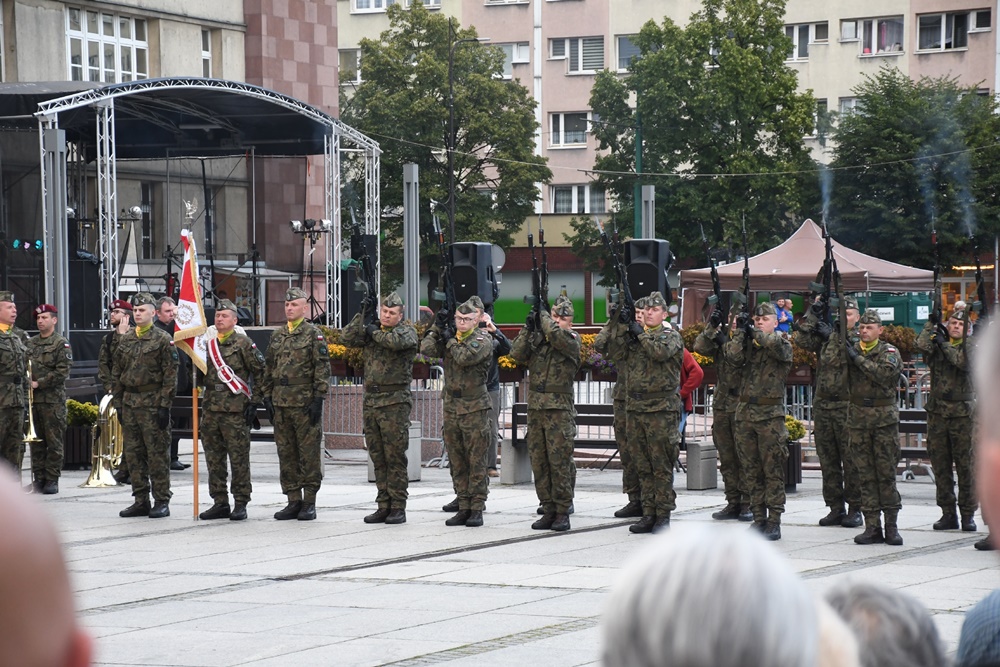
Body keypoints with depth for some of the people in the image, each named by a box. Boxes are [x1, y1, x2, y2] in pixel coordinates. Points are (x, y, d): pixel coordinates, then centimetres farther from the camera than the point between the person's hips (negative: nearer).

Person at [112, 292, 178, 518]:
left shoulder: (163, 340, -5)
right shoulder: (125, 341, 13)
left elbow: (170, 376, -8)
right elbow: (116, 374, 18)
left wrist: (165, 406, -13)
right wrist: (119, 401, 11)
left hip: (153, 404, -6)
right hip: (130, 404, 6)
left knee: (157, 455, -4)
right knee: (134, 455, 8)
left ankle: (162, 502, 1)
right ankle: (141, 502, 14)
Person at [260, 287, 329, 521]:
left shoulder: (313, 334, -3)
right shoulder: (277, 336, 15)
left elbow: (322, 368, -7)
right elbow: (268, 368, 18)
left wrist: (318, 399, -13)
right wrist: (267, 397, 10)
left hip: (305, 403, -6)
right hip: (280, 404, 6)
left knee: (309, 453, -3)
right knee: (286, 454, 7)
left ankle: (309, 503, 2)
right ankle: (293, 501, 13)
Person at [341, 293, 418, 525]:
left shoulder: (407, 330, -1)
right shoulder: (371, 330, 15)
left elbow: (398, 341, -23)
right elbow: (346, 338, 5)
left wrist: (375, 332, -7)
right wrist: (363, 318, -2)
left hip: (395, 402, -6)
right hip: (371, 400, 6)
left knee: (395, 457, -5)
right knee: (378, 459, 9)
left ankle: (398, 507, 0)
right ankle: (383, 506, 14)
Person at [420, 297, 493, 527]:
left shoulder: (482, 341, -7)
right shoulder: (450, 337, 10)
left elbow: (465, 357, -23)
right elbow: (427, 349, -2)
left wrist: (449, 339, -8)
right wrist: (437, 327, -4)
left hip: (475, 408, -6)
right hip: (451, 406, 6)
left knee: (476, 461, -4)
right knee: (457, 462, 8)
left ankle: (477, 509, 0)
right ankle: (463, 508, 13)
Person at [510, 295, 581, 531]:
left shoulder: (572, 340, -1)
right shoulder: (538, 337, 12)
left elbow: (557, 335, -22)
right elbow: (517, 354, 1)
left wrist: (543, 316, -7)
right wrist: (528, 328, -5)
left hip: (559, 408, -5)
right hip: (535, 405, 5)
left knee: (559, 460, -6)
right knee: (538, 461, 6)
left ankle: (562, 512, -1)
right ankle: (549, 510, 12)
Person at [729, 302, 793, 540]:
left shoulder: (782, 344, 2)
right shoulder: (748, 343, 13)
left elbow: (773, 343, -20)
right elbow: (734, 355, -5)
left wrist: (754, 332, -5)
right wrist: (741, 331, -6)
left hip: (770, 414, -5)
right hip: (745, 412, 5)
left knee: (773, 471, -3)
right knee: (751, 471, 8)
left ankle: (774, 522, -2)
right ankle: (759, 518, 14)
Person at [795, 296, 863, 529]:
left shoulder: (859, 339, 1)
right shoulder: (824, 336, 12)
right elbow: (801, 340, 1)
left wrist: (832, 335, -18)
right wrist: (812, 316, -4)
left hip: (848, 407, -5)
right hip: (823, 405, 5)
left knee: (851, 460, -3)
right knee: (828, 461, 8)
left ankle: (855, 509, 4)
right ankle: (835, 508, 15)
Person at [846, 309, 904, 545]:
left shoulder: (889, 352, 1)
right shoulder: (852, 350, 12)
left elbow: (885, 373, -18)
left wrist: (858, 358, -14)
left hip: (885, 418, -3)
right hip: (858, 417, 3)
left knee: (887, 472, -2)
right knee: (865, 474, 3)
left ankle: (891, 526, 3)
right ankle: (872, 527, 5)